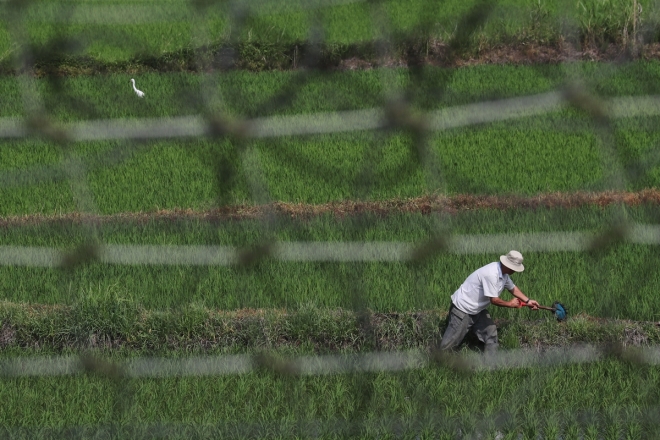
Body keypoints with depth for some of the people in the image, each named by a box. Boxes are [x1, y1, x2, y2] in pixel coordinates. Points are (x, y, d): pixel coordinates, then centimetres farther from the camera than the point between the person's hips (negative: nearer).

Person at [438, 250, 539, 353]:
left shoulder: (504, 273, -2)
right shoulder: (491, 274, -32)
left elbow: (513, 289, 15)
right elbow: (494, 300, -26)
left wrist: (528, 301, 5)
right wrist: (510, 304, -10)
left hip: (478, 310, 9)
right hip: (462, 309, -9)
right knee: (446, 346, -4)